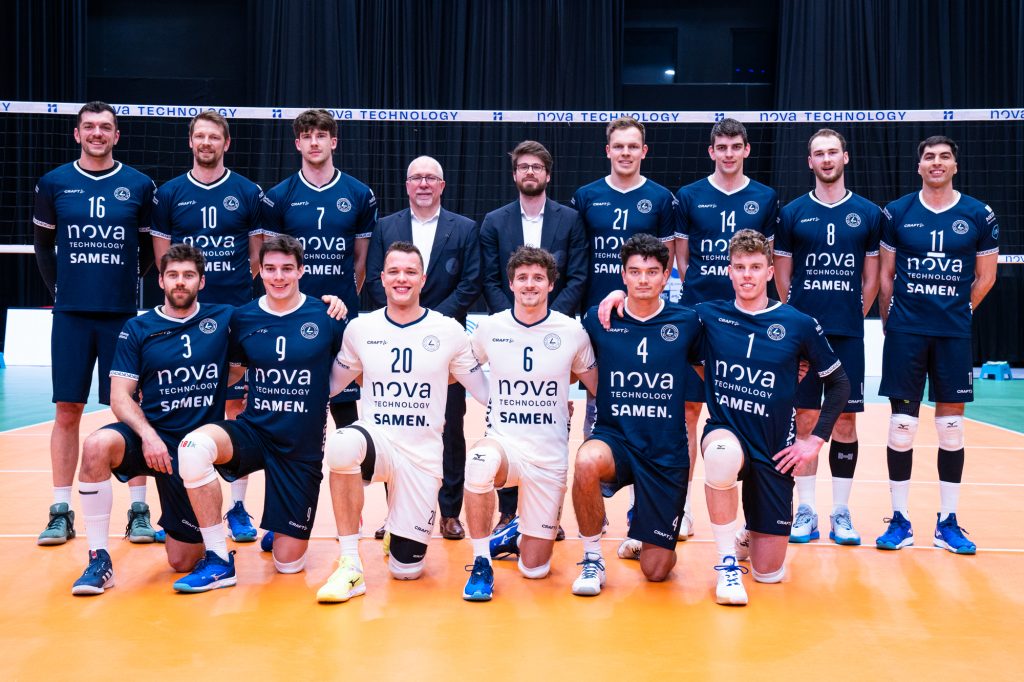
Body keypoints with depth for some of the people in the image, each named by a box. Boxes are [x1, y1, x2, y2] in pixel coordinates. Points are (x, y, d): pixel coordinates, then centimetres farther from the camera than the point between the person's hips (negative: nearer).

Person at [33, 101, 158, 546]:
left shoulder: (139, 186, 3)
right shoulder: (53, 184, 5)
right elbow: (43, 245, 14)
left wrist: (129, 280, 5)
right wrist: (58, 286, 8)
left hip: (123, 314, -1)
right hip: (71, 314, 1)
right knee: (67, 412, 4)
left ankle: (138, 510, 10)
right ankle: (61, 512, 13)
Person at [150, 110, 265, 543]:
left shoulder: (249, 193, 5)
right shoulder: (168, 194, 7)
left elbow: (258, 255, 9)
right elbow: (163, 256, 9)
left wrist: (236, 288, 2)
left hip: (237, 317, -1)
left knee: (236, 404, 1)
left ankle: (237, 506, 8)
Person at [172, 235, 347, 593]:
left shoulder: (325, 317, -6)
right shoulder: (242, 318, 0)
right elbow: (231, 372, 13)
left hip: (303, 447, -1)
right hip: (254, 432, 2)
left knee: (288, 563, 1)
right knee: (194, 446, -34)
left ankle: (279, 533, 42)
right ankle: (219, 561, -18)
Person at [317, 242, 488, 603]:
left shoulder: (449, 331, -2)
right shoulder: (360, 328, 2)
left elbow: (486, 391, 2)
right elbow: (330, 384, 12)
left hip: (422, 455, 0)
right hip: (375, 440, 0)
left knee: (406, 569, 2)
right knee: (341, 444, -39)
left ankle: (395, 535, 43)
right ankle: (350, 567, -23)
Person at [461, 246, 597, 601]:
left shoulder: (572, 332, -4)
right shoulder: (489, 328, -2)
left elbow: (599, 390, 7)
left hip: (550, 456, 1)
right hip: (504, 442, 0)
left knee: (534, 568, 2)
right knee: (481, 462, -39)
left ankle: (516, 535, 40)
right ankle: (481, 563, -16)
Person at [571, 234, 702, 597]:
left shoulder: (686, 321, -1)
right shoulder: (598, 319, -2)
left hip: (667, 454, 1)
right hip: (614, 439, 0)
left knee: (656, 569, 2)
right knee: (587, 462, -38)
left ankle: (640, 535, 40)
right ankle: (592, 559, -12)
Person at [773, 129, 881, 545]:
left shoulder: (868, 213, 6)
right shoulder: (792, 213, 4)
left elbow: (871, 278, 10)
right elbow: (781, 277, 7)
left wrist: (854, 317, 6)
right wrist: (800, 316, 5)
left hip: (849, 336, 1)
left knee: (845, 422, 3)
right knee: (805, 421, 2)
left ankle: (841, 513, 13)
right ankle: (806, 512, 11)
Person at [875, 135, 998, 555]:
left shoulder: (979, 216, 3)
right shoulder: (896, 213, 3)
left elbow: (985, 276, 10)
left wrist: (958, 312, 10)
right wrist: (889, 320, 8)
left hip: (954, 335, 1)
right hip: (905, 332, 0)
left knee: (951, 426, 4)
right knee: (902, 424, 0)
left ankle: (948, 523, 15)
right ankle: (899, 520, 10)